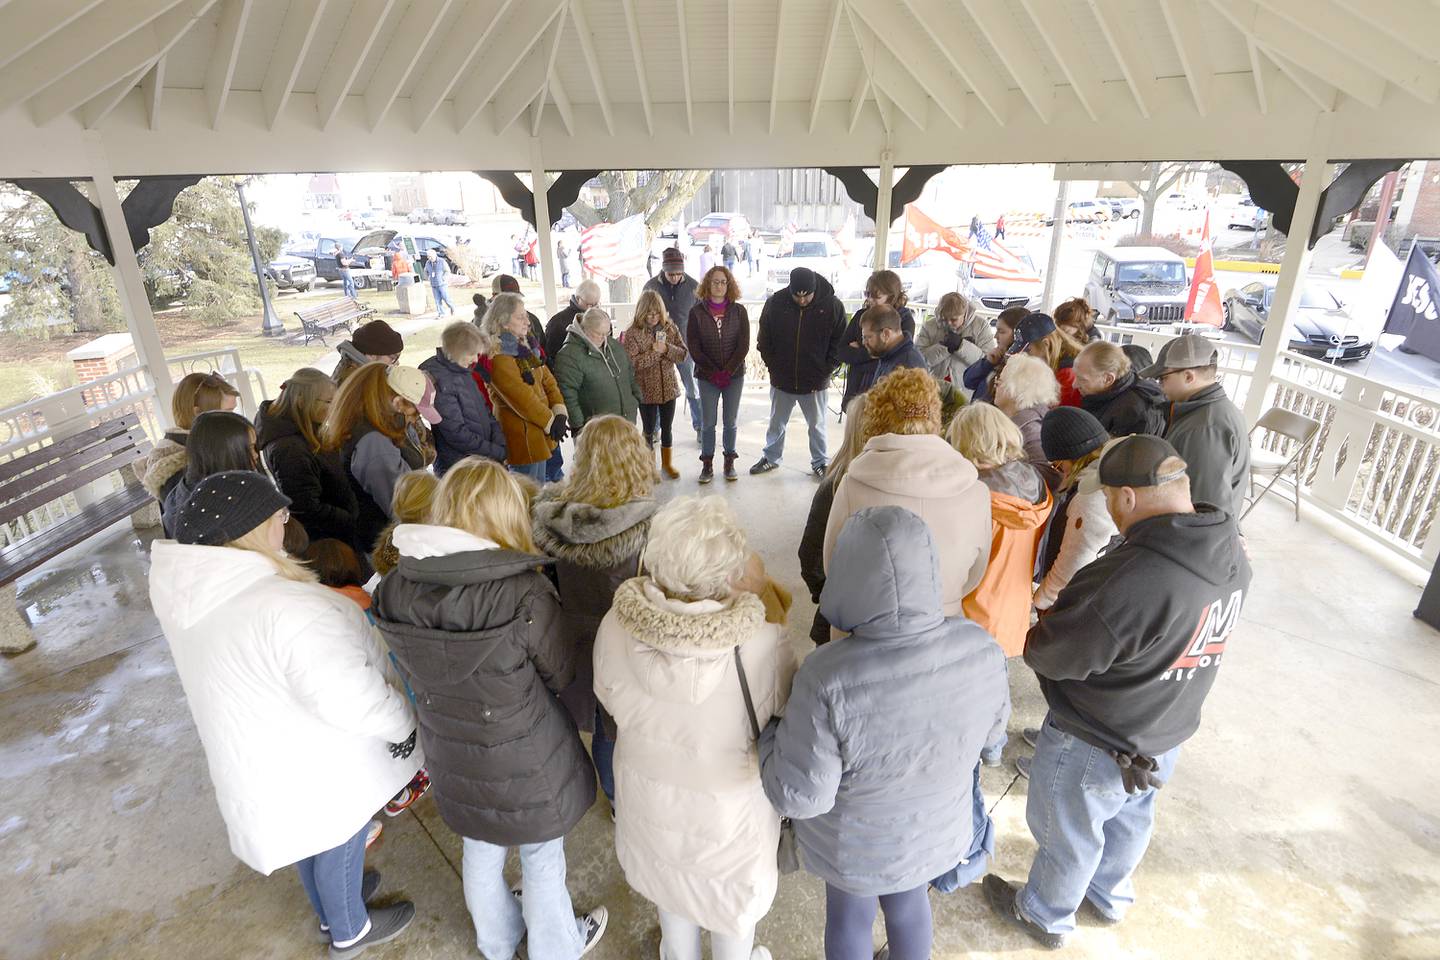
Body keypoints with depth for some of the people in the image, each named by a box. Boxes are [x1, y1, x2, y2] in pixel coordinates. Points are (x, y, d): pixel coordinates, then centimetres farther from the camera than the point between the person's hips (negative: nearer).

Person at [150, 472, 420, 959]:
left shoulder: (182, 589, -10)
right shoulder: (285, 608, -38)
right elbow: (350, 698, -36)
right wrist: (402, 722, -19)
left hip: (250, 751, 8)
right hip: (318, 763, -8)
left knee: (307, 831, 31)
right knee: (340, 842, 20)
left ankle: (330, 909, 57)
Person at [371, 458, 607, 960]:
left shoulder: (394, 589, -18)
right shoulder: (525, 596, -33)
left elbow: (413, 674, -2)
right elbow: (564, 677, -16)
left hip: (451, 762, 5)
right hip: (527, 765, -4)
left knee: (480, 852, 30)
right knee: (542, 861, 23)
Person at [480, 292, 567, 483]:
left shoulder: (525, 345, 11)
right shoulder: (497, 357, -17)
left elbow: (547, 379, 8)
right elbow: (521, 397, -21)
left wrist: (559, 411, -6)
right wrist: (549, 421, -15)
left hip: (540, 431, 9)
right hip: (521, 434, -9)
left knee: (538, 487, 19)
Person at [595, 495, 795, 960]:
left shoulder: (614, 629, -27)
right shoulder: (764, 649, -38)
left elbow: (610, 700, -7)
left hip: (649, 797, 4)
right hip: (730, 811, -3)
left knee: (670, 882, 35)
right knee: (734, 901, 29)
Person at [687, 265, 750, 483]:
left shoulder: (738, 311, 2)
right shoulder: (697, 312, 0)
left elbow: (743, 345, -2)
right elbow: (693, 347, -3)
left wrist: (728, 371, -11)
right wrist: (713, 371, -10)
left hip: (734, 375, 1)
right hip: (707, 377, -1)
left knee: (731, 422, 7)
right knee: (708, 422, 2)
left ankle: (729, 463, 18)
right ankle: (707, 465, 12)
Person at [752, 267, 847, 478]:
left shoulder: (832, 305, -13)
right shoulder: (775, 302, -9)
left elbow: (839, 344, -4)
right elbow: (764, 340, 2)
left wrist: (824, 372, -8)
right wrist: (774, 368, -2)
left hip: (815, 382, -2)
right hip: (782, 381, 2)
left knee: (817, 425, 13)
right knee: (776, 423, 17)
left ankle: (820, 462, 30)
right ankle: (771, 458, 36)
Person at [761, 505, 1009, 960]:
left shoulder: (829, 677, -39)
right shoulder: (980, 648, -24)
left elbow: (801, 796, -28)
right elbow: (988, 727, -4)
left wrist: (771, 733, -11)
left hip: (855, 841, -3)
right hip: (937, 827, 4)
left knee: (850, 919, 28)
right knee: (909, 902, 34)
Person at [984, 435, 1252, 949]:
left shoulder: (1130, 579, -40)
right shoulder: (1232, 556, -11)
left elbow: (1049, 653, -29)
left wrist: (1038, 631, -7)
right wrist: (1079, 610, 1)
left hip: (1096, 747, -7)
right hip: (1166, 734, 8)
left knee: (1068, 834, 19)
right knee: (1129, 820, 32)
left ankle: (1045, 915, 46)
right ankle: (1111, 897, 58)